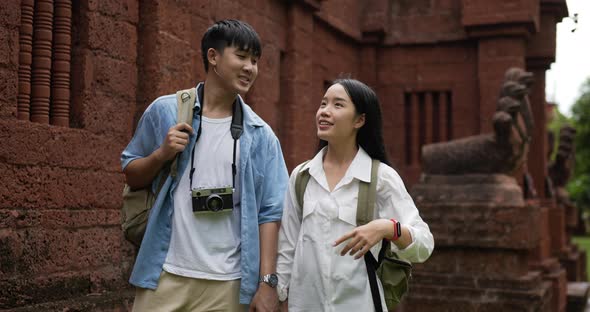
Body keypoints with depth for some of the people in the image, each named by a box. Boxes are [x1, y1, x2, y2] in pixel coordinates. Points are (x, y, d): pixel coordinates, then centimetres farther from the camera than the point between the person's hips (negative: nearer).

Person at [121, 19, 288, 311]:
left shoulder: (261, 135, 2)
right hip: (165, 275, 0)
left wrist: (266, 281, -7)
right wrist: (162, 155, -10)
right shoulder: (165, 111, 1)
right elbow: (130, 175, 9)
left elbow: (270, 211, -1)